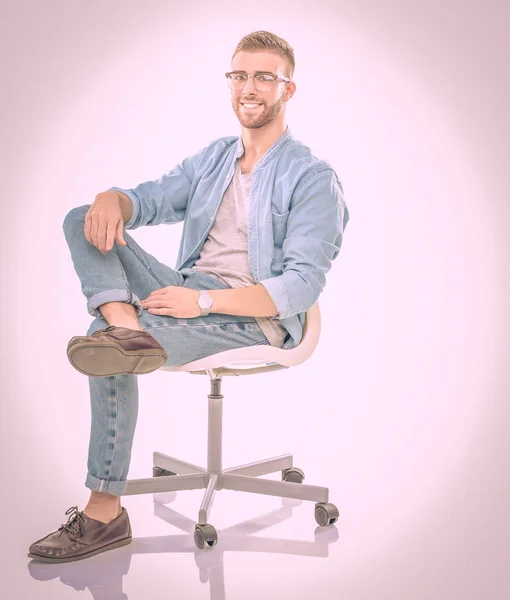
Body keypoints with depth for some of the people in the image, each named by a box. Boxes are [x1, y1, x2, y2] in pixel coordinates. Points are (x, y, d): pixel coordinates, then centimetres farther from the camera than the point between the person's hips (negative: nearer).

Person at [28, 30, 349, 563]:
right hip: (188, 290, 7)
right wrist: (112, 199, -14)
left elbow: (301, 286, -15)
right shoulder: (212, 158, 19)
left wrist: (204, 301, -25)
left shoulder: (312, 178, -4)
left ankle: (105, 512, -25)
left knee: (108, 345, -29)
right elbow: (150, 199, 13)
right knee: (82, 221, -10)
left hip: (254, 316, -7)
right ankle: (124, 324, -34)